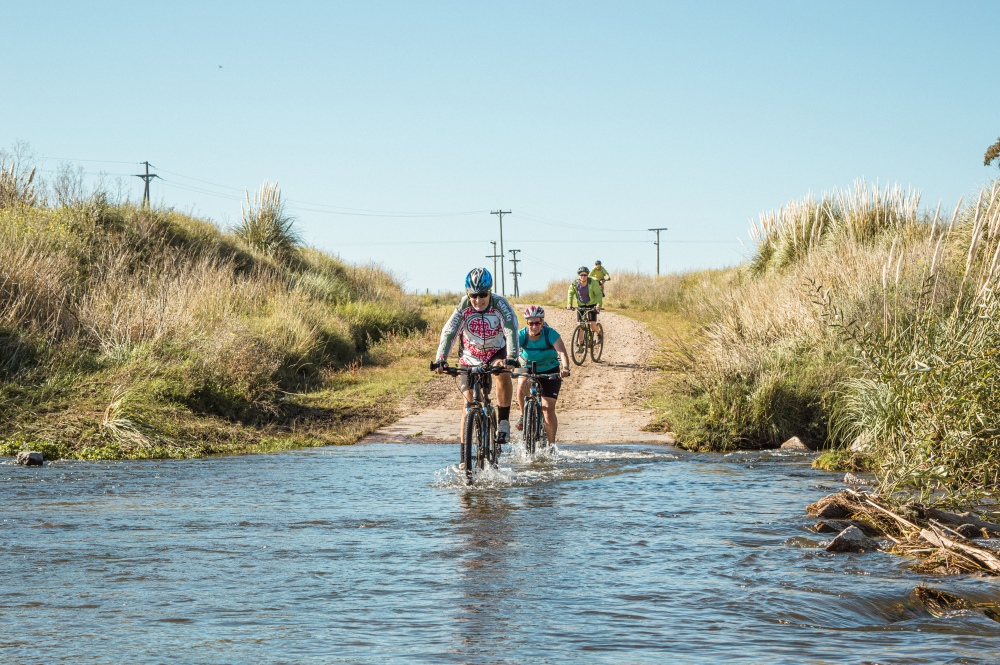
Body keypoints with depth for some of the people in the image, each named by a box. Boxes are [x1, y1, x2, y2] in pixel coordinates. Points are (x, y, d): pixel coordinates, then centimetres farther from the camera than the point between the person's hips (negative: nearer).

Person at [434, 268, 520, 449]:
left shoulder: (500, 304, -22)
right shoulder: (464, 306, -18)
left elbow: (511, 330, -32)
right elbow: (449, 332, -25)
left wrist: (511, 358, -48)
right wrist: (441, 359, -39)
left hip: (496, 353, -1)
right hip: (471, 357, 1)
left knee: (503, 373, -35)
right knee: (470, 402, -6)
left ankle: (504, 423, -22)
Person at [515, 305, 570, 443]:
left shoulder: (550, 334, -25)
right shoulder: (521, 335, -21)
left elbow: (562, 352, -37)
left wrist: (565, 368, -57)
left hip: (550, 371, -1)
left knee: (548, 409, -9)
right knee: (522, 384, -34)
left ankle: (551, 444, 6)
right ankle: (523, 415, -8)